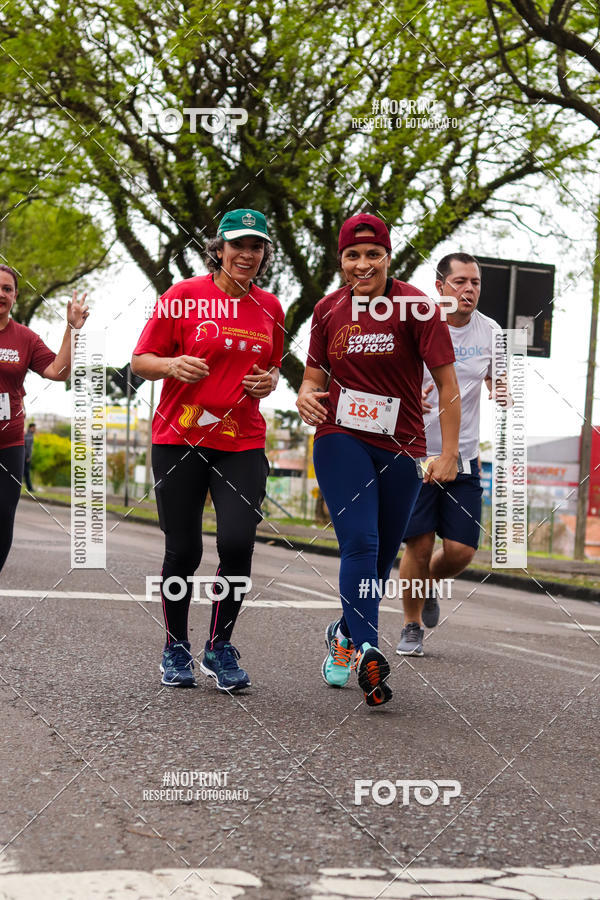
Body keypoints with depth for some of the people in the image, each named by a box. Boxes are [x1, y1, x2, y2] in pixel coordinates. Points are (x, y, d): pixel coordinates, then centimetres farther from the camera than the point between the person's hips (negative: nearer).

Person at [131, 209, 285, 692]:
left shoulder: (269, 307, 10)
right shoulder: (184, 296, -2)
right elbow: (140, 360, 1)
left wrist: (270, 380, 2)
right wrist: (173, 365, -19)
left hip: (242, 443, 2)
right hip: (179, 440, -2)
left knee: (237, 543, -13)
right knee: (183, 551, 2)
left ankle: (220, 648, 8)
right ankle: (176, 650, 24)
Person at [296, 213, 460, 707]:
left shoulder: (415, 306, -7)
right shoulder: (329, 309, 3)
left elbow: (447, 382, -7)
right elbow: (316, 375, 14)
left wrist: (449, 454, -14)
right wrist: (306, 396, -11)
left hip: (400, 447, 0)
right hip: (341, 440, 0)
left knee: (383, 556, 11)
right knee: (360, 543, -17)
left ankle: (346, 633, 36)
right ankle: (368, 653, -21)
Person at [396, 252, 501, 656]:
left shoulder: (489, 332, 4)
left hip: (464, 458, 3)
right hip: (415, 453, -3)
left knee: (462, 550, -3)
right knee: (420, 543, -5)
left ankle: (429, 586, 33)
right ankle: (412, 627, 17)